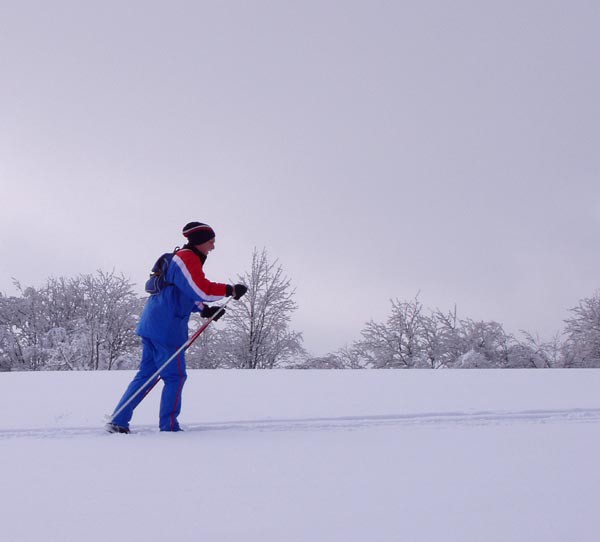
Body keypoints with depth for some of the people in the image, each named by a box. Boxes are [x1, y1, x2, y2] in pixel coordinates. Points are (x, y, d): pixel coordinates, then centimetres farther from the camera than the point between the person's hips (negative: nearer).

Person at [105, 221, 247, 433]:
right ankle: (168, 426, 6)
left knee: (147, 375, 12)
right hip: (166, 328, -10)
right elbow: (201, 290, -21)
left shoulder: (182, 257, 22)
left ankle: (118, 421, 12)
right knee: (175, 376, 0)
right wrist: (230, 290, -12)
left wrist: (205, 310, 14)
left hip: (152, 324, 10)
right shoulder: (188, 258, -10)